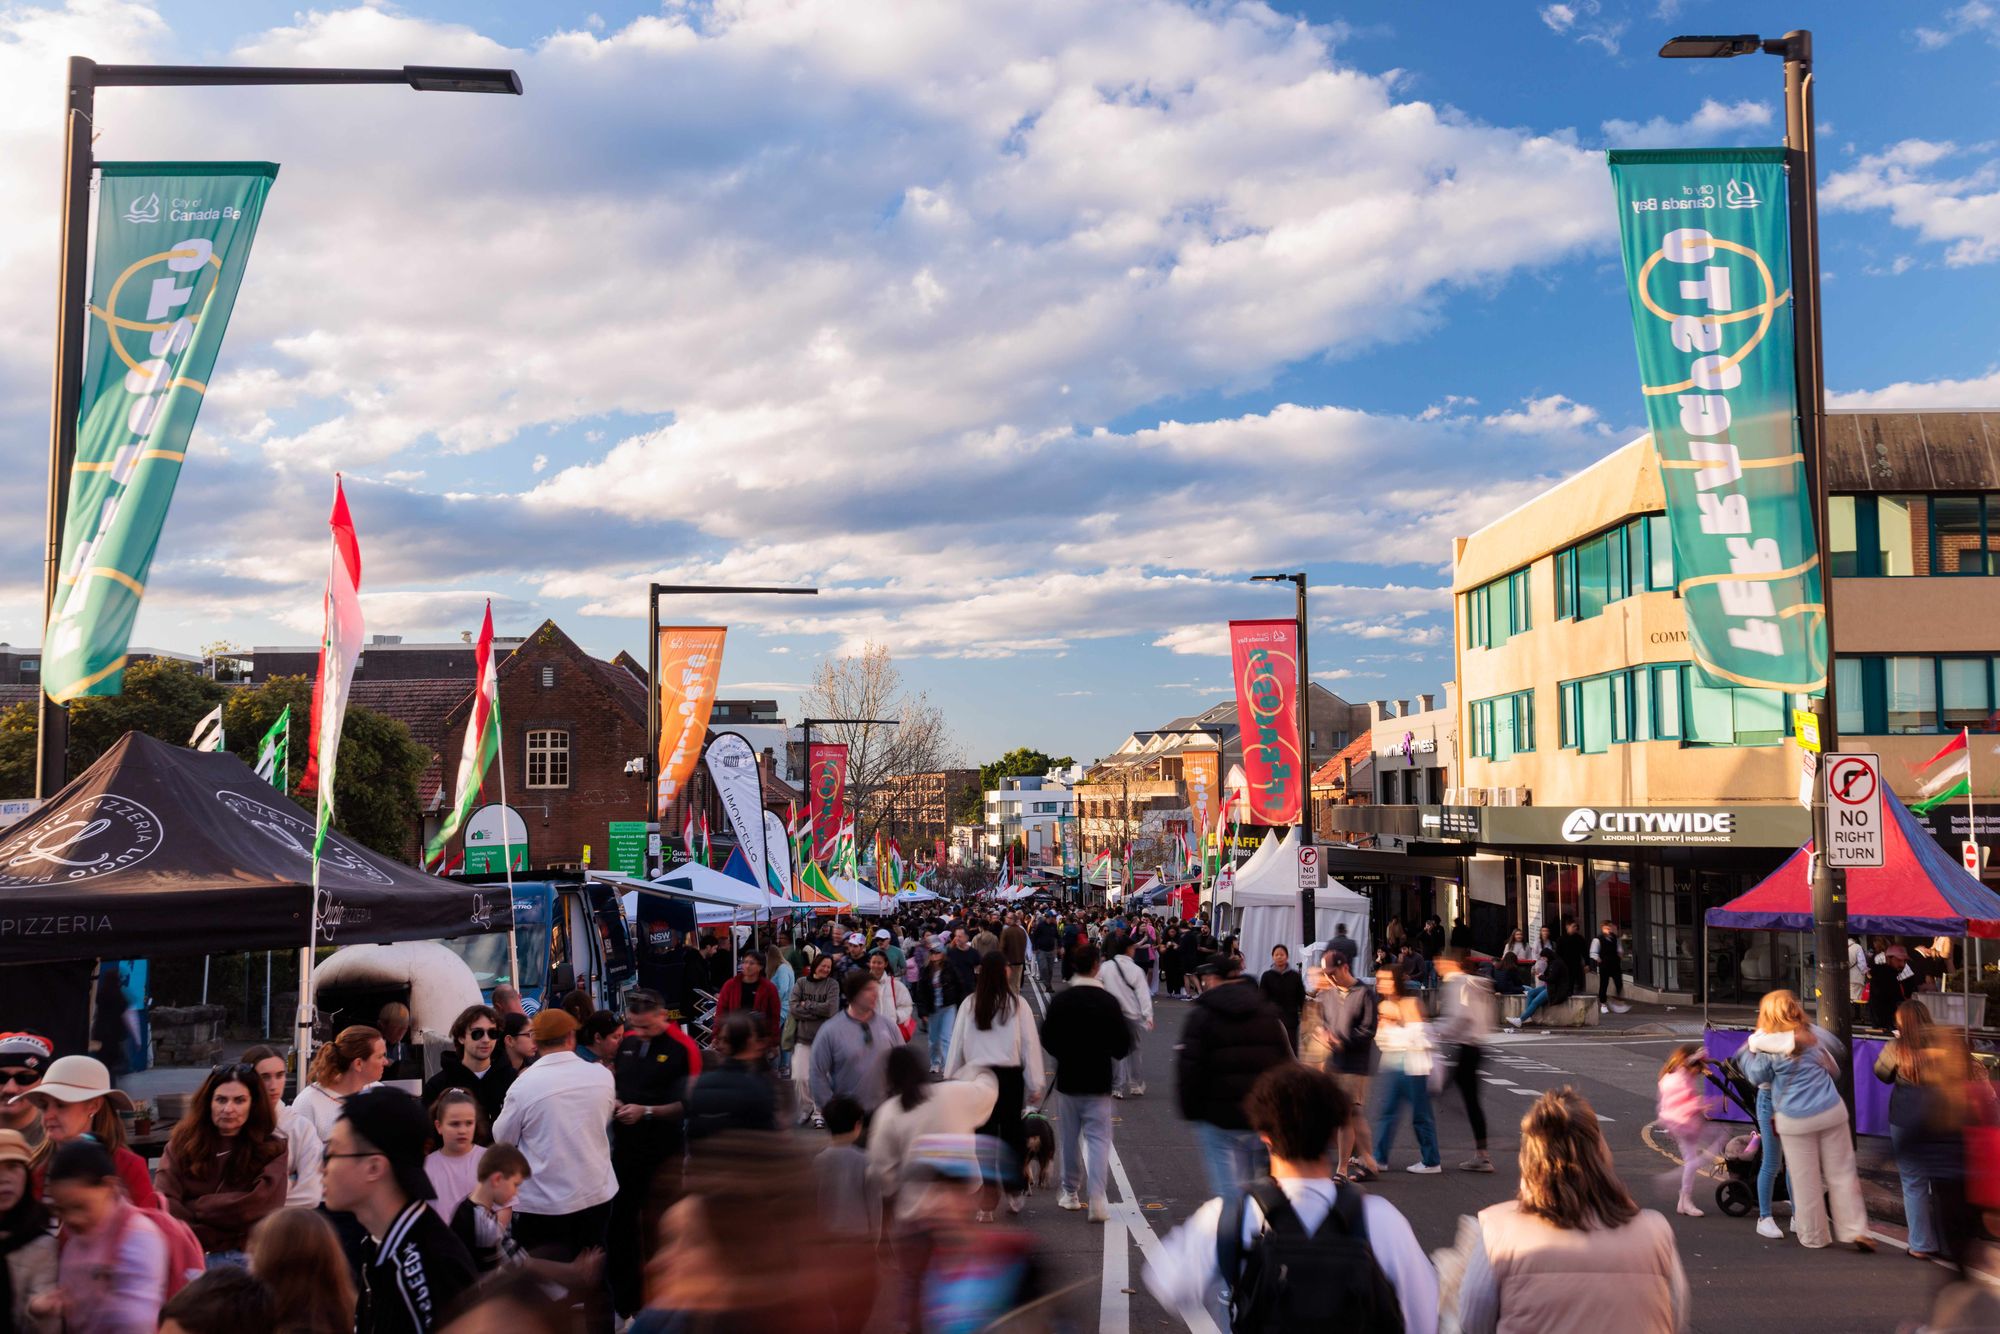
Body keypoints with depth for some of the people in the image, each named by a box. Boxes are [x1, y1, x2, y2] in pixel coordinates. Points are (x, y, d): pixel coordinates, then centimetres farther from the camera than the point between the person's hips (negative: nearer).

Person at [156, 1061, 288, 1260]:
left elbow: (259, 1205, -7)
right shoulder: (183, 1142, 9)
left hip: (248, 1255, -2)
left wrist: (191, 1207, -3)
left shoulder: (272, 1149, 5)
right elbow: (164, 1201, -1)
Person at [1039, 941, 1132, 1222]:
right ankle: (1097, 1199, -13)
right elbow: (1123, 1044, -8)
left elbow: (1047, 1040, 0)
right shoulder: (1109, 1001, -11)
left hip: (1068, 1078, 2)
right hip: (1098, 1080, -2)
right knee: (1098, 1138, 0)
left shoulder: (1060, 1001, -6)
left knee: (1070, 1137, 15)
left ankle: (1070, 1193, 26)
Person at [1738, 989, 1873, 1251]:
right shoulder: (1815, 1034, 3)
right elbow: (1839, 1048, 23)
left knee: (1806, 1181, 7)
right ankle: (1855, 1230, 9)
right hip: (1831, 1112, 3)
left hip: (1795, 1119, -3)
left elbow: (1757, 1077, 2)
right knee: (1841, 1173, 11)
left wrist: (1747, 1053, 13)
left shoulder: (1768, 1047, -9)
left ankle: (1813, 1237, 15)